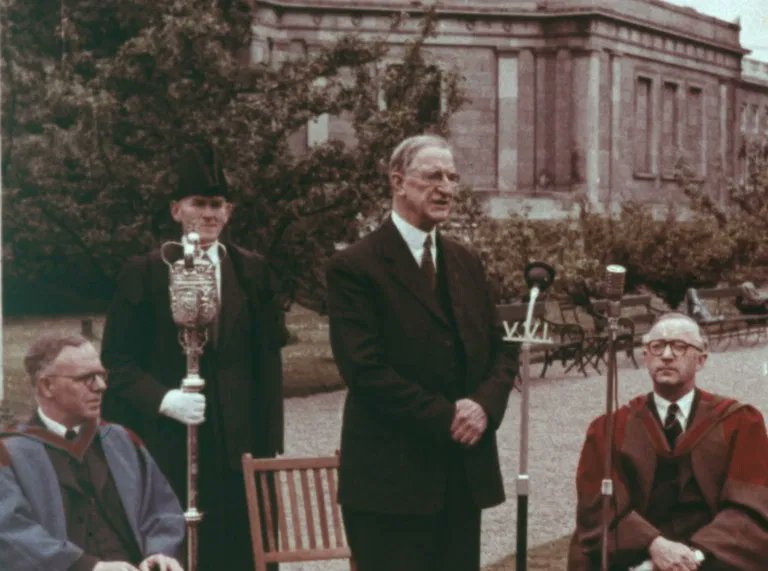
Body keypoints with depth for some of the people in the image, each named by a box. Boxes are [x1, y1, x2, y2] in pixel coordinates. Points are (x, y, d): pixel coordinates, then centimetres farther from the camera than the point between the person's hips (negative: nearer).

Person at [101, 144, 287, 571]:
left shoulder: (253, 272, 8)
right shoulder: (145, 273, 2)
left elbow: (268, 363, 6)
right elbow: (117, 359, 1)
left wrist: (270, 443, 1)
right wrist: (163, 399, -15)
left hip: (239, 442, 2)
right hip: (168, 445, -2)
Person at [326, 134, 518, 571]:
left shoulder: (466, 263, 15)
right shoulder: (356, 267, -8)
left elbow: (501, 352, 14)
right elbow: (366, 369, -15)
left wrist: (484, 404, -7)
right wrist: (444, 417, -17)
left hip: (467, 473, 7)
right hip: (393, 476, -6)